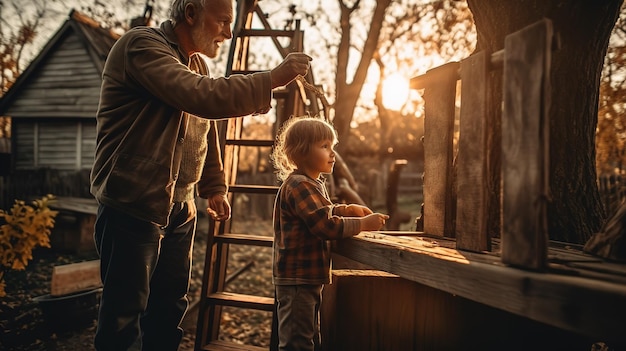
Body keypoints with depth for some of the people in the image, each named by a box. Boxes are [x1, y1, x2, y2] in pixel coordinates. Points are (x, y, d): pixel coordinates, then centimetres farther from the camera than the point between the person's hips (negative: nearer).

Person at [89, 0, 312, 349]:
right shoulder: (142, 45, -13)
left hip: (179, 208, 8)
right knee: (124, 314, 1)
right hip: (133, 205, -8)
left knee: (170, 308, 12)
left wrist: (215, 186, 17)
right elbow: (202, 97, -29)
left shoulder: (197, 63, 15)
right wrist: (273, 79, -23)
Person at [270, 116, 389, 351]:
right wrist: (364, 224, -19)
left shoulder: (313, 184, 13)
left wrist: (348, 209, 13)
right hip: (296, 279, -11)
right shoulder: (300, 186, -20)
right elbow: (326, 226, -27)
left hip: (309, 277, 11)